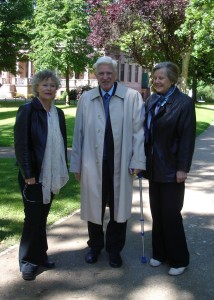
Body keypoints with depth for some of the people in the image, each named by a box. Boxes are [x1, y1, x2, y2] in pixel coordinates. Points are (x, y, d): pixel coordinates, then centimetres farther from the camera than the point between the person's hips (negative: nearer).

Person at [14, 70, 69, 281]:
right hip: (34, 175, -5)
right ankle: (28, 261, 17)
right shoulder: (27, 110, -10)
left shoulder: (58, 113, 8)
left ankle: (40, 255, 28)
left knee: (42, 217, 15)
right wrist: (28, 174, -17)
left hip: (51, 175, 5)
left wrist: (62, 171, 9)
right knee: (33, 218, 2)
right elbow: (21, 144, -14)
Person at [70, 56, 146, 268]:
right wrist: (76, 164, 5)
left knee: (118, 208, 10)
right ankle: (95, 246, 34)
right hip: (93, 165, 2)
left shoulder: (132, 97, -1)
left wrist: (138, 161, -7)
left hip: (120, 165, -1)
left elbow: (138, 131, -2)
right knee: (93, 207, 12)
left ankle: (114, 249, 29)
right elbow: (78, 133, 6)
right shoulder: (86, 99, 6)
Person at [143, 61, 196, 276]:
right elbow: (146, 132, 9)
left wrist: (182, 168, -15)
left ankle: (179, 259, 18)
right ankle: (160, 252, 28)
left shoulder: (184, 103, -10)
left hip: (171, 169, -5)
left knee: (171, 214, 1)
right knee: (156, 213, 12)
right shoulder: (150, 101, 7)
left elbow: (187, 138, -13)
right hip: (154, 167, 6)